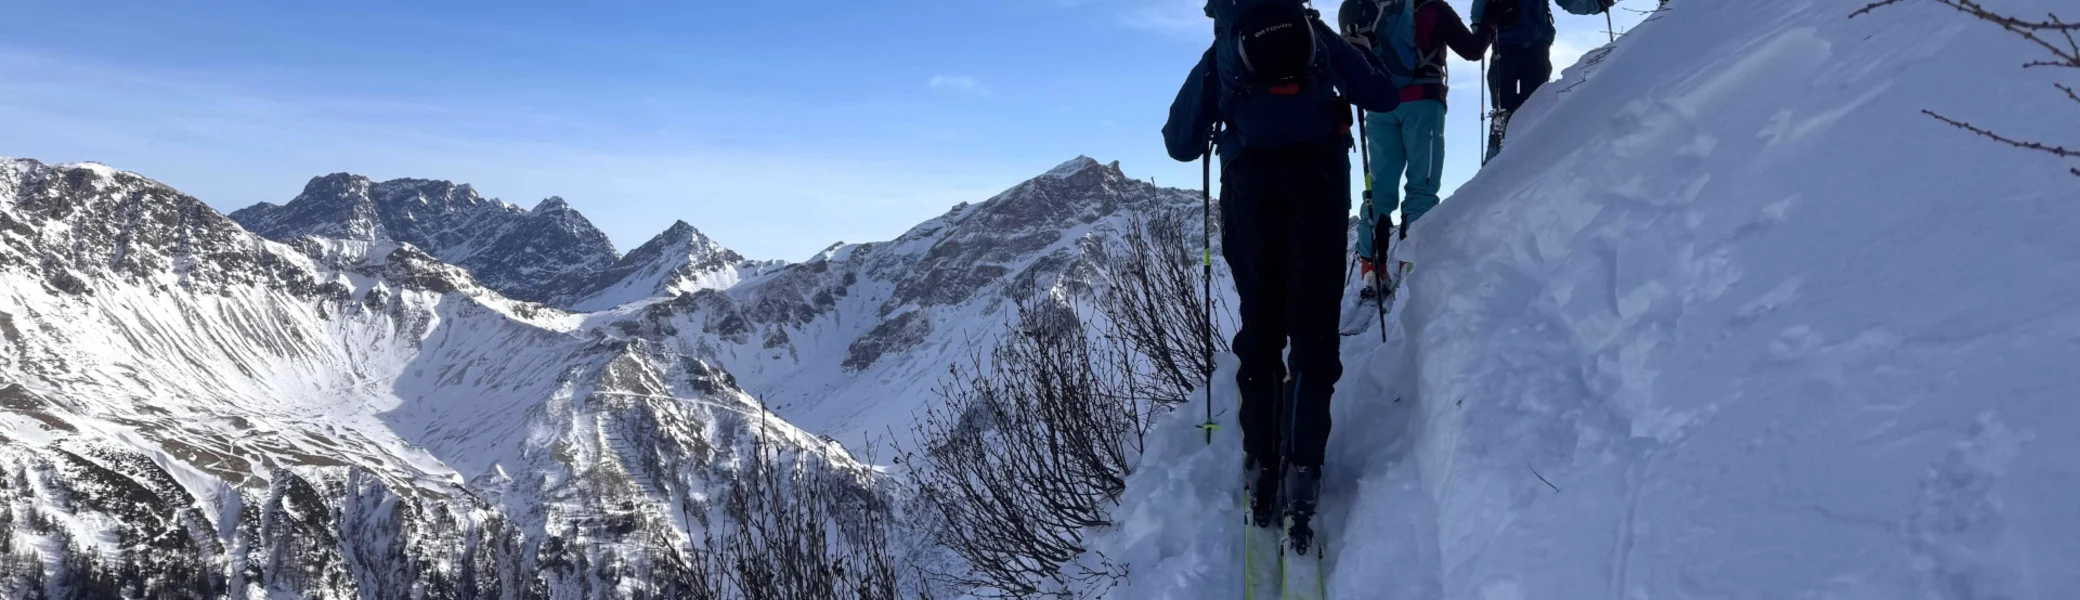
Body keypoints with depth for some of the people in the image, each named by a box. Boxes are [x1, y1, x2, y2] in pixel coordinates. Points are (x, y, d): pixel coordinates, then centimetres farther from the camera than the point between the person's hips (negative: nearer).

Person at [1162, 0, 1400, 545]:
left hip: (1250, 177, 1)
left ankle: (1261, 468, 0)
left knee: (1260, 325, 8)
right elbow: (1385, 98, 22)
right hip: (1318, 168, 0)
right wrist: (1348, 77, 42)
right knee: (1314, 325, -1)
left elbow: (1180, 143, 20)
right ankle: (1301, 469, -14)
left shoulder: (1219, 54, 23)